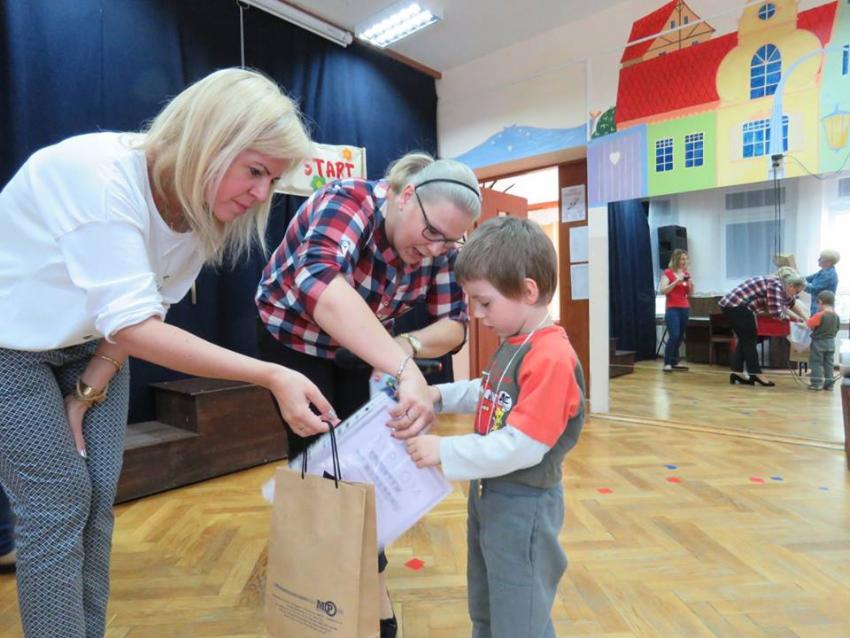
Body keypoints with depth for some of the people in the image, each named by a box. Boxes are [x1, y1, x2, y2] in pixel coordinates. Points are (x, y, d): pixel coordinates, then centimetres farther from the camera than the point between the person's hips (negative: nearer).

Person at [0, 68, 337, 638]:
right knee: (59, 500, -7)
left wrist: (87, 393, -7)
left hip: (87, 345, 6)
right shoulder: (99, 173, -33)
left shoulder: (202, 207, -11)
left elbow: (140, 315, -2)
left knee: (97, 498, 3)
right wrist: (272, 376, -42)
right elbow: (131, 326, -37)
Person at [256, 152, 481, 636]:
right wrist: (406, 371, -60)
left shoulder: (439, 247, -15)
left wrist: (407, 346, -41)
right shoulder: (349, 201, -32)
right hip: (294, 341, -4)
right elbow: (320, 283, -51)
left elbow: (455, 323, -19)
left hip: (361, 352, 5)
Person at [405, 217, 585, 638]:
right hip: (488, 495, 9)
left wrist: (445, 450, -25)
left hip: (523, 507, -9)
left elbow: (521, 447, -30)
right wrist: (441, 395, 2)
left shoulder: (552, 358, -28)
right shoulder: (513, 345, 2)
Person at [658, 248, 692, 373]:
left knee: (680, 337, 6)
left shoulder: (686, 273, 13)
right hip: (672, 309, -6)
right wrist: (677, 281, -18)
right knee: (673, 336, -16)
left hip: (685, 309, 6)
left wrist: (690, 283, -3)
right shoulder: (668, 272, -4)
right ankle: (667, 363, -11)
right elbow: (662, 291, -13)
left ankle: (674, 362, 13)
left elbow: (690, 294, 16)